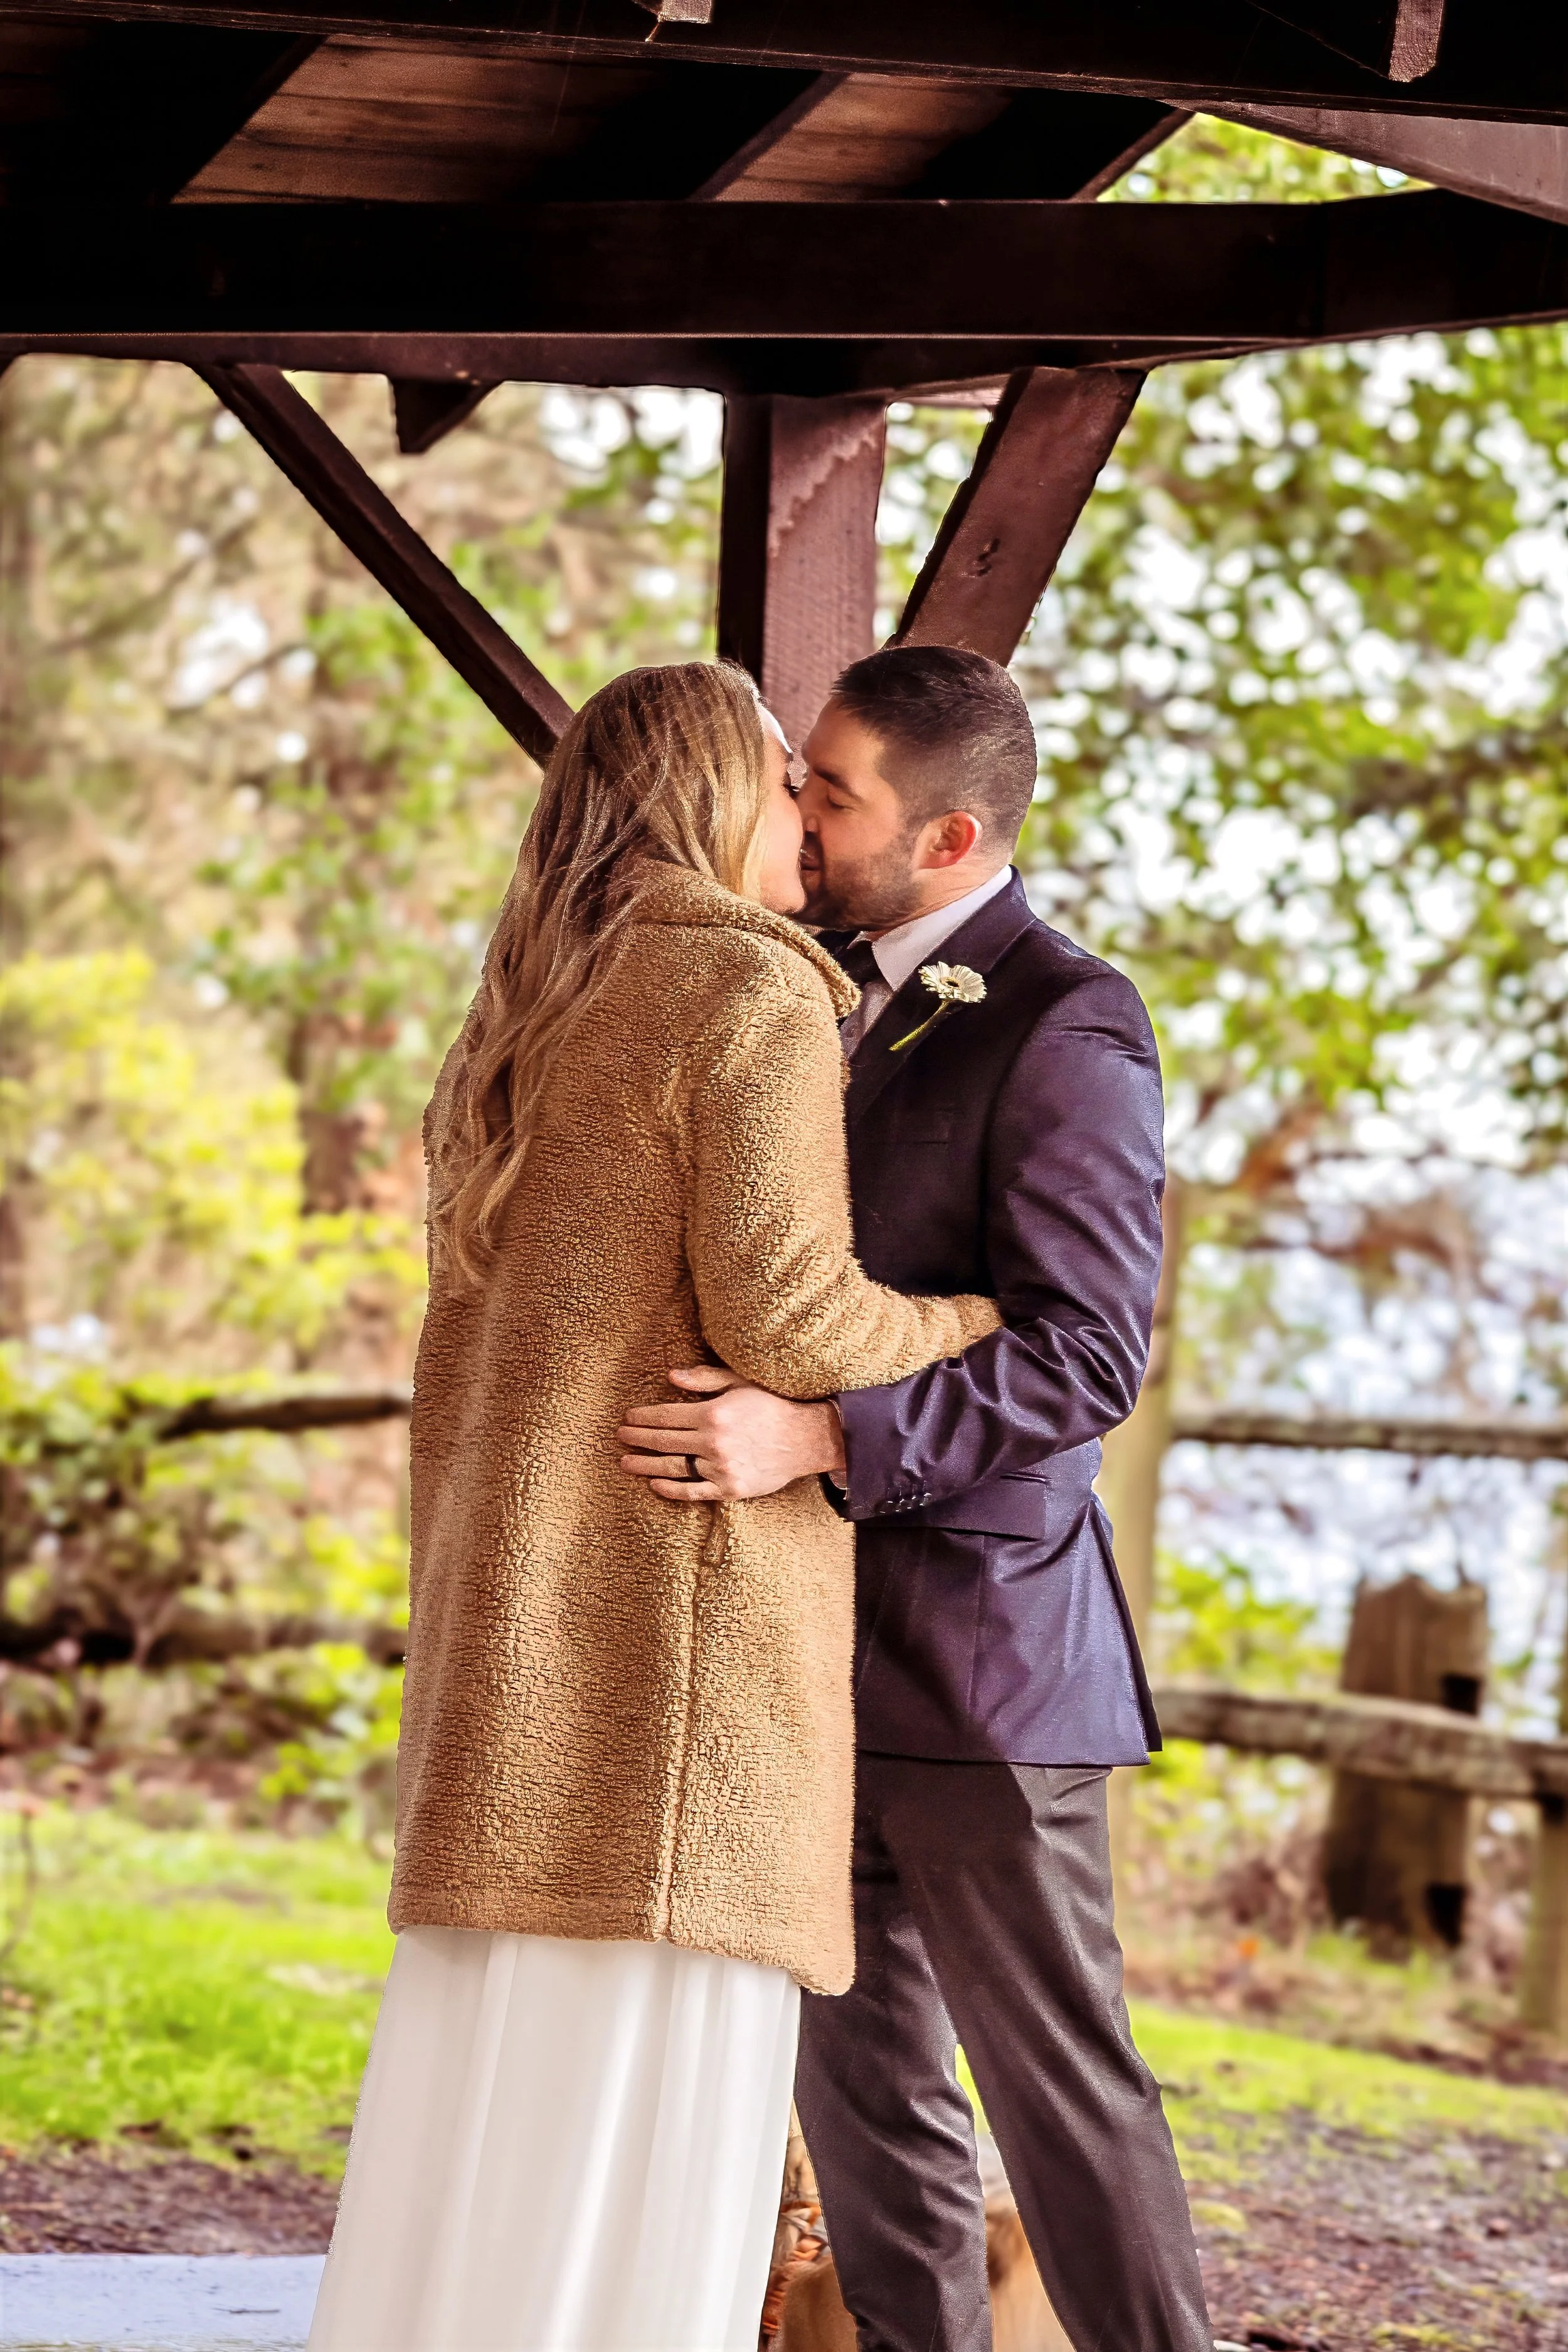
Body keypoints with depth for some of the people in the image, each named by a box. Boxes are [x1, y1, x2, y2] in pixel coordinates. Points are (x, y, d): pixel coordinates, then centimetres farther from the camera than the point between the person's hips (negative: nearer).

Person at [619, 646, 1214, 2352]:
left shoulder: (1066, 1028, -13)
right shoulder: (852, 1006, 15)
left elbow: (1084, 1356, -21)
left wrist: (817, 1438, -31)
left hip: (975, 1647, -8)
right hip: (830, 1652, 9)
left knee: (1055, 2078, -3)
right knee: (861, 2080, 11)